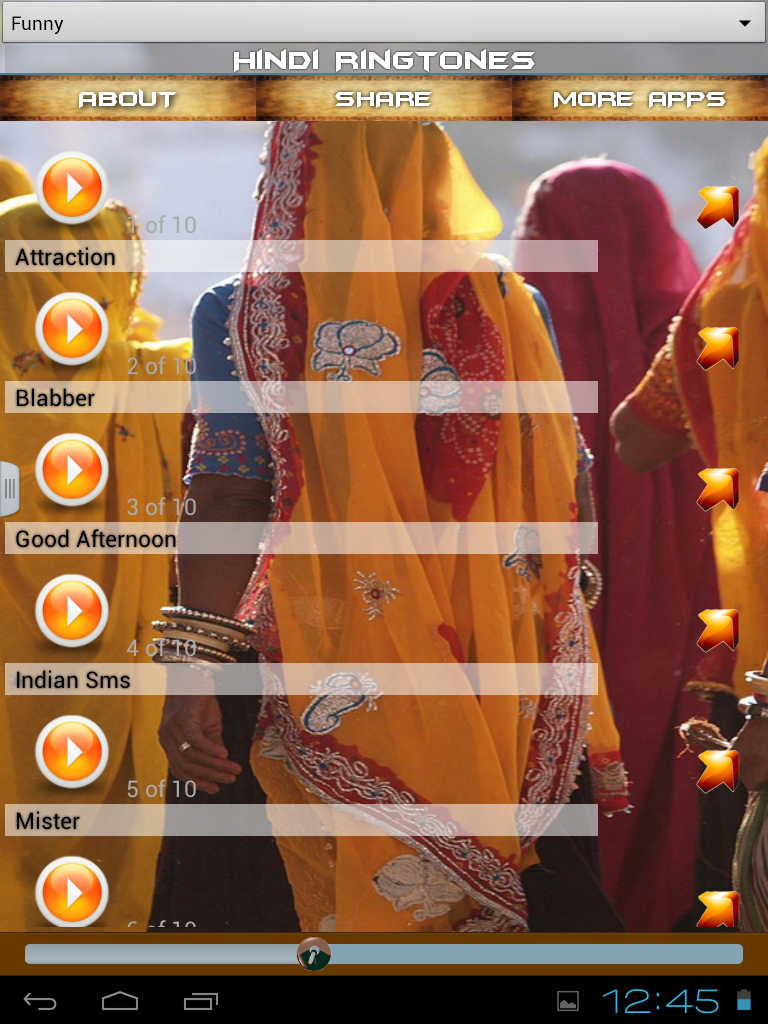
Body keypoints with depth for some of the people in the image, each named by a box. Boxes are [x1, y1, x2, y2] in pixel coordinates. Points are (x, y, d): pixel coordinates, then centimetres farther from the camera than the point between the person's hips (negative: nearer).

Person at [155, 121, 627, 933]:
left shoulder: (263, 307, -5)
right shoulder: (506, 301, 4)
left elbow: (227, 502, -11)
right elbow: (557, 496, 6)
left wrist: (195, 666, -10)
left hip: (339, 679, -2)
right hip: (501, 681, 3)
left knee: (360, 901, 8)